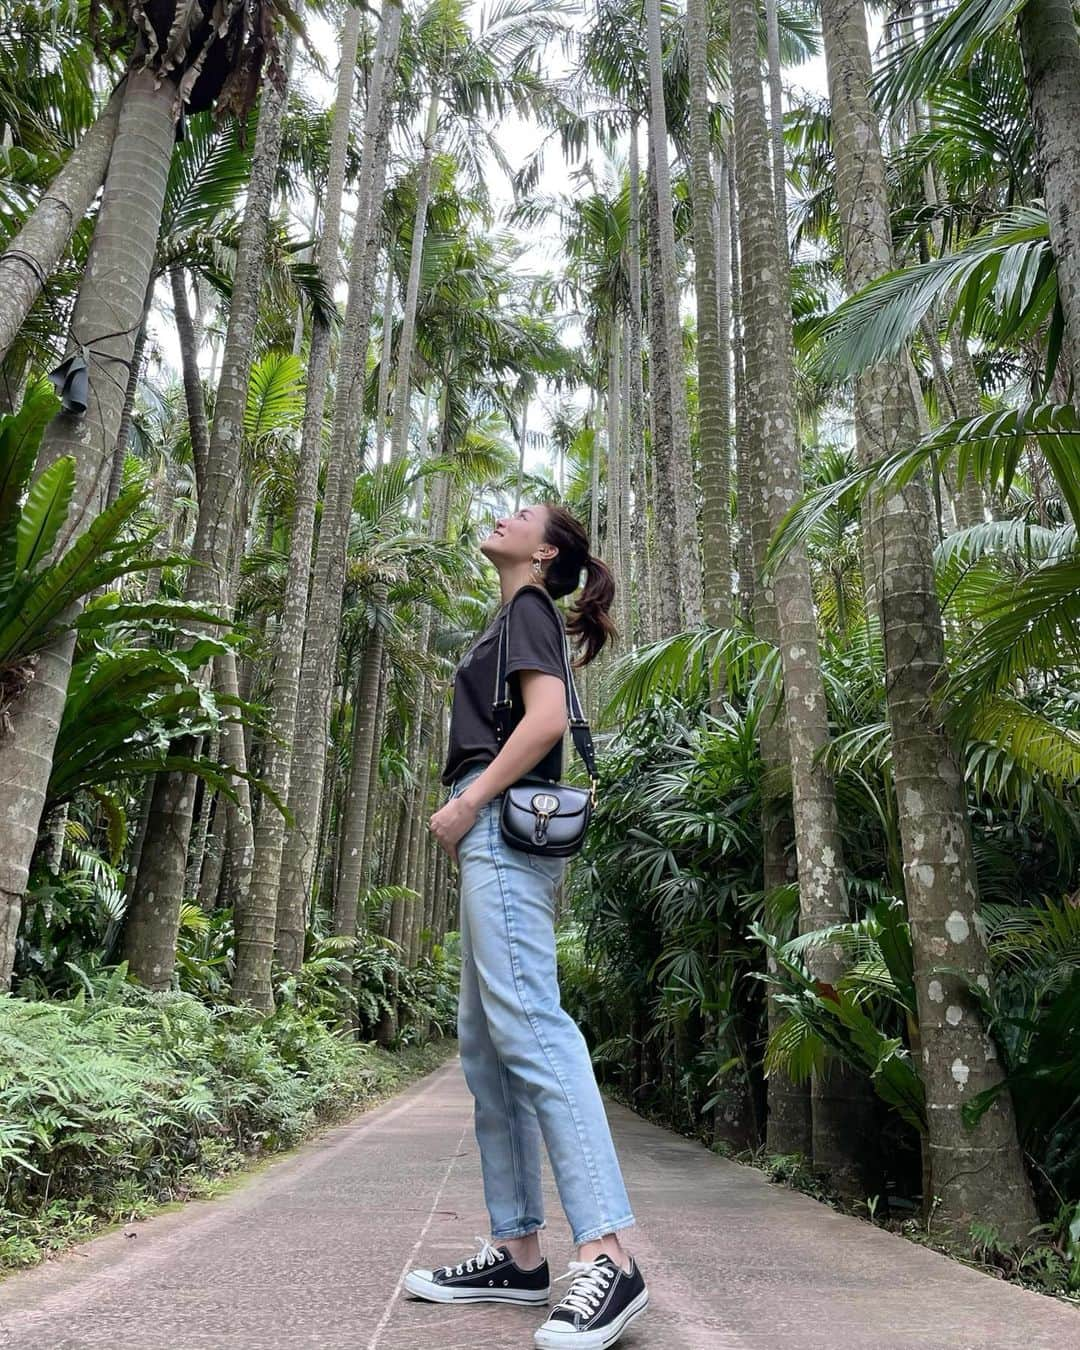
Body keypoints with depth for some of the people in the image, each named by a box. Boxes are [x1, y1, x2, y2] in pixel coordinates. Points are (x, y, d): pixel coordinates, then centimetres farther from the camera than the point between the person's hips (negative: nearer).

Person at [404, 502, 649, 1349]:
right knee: (486, 1042, 7)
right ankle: (519, 1253, 11)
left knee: (528, 1025, -19)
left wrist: (468, 801, -15)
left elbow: (548, 717, -16)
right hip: (501, 831, 10)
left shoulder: (527, 609, 0)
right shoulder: (516, 623, 27)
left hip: (506, 825, -10)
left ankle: (608, 1256, -21)